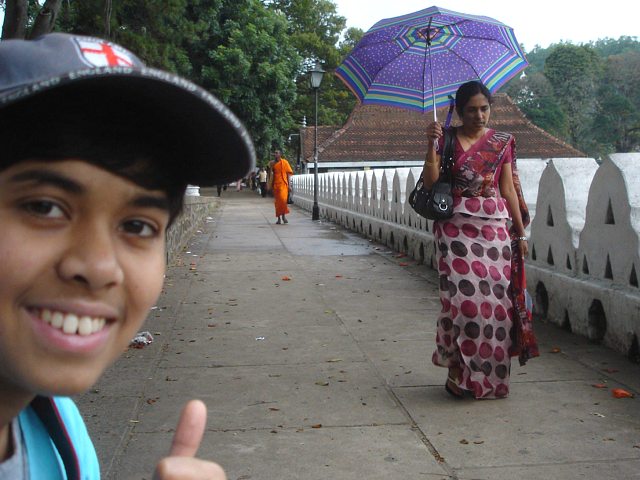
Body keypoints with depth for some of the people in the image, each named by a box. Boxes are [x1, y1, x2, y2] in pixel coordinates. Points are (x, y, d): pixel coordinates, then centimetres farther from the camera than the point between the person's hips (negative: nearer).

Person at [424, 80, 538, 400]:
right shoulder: (447, 139, 4)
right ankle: (460, 371, 7)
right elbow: (430, 181, -5)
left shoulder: (502, 143, 10)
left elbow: (509, 189, 10)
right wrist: (432, 145, -15)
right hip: (456, 228, -2)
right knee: (462, 296, -8)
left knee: (495, 297, -2)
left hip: (495, 228, 2)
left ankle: (490, 374, 13)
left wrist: (520, 232, 8)